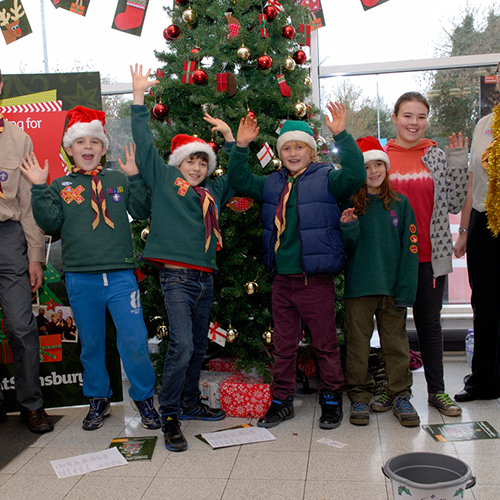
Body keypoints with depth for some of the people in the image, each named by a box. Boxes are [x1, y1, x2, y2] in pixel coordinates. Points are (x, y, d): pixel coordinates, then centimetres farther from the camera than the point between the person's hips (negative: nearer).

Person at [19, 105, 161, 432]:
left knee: (134, 341, -4)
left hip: (121, 276, -1)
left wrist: (135, 177, -7)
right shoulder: (60, 187, 9)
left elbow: (142, 212, 1)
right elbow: (50, 222, -1)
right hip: (81, 279, 1)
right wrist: (39, 187, -9)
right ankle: (98, 401, 31)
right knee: (91, 344, 13)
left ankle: (144, 398, 17)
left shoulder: (119, 180, 9)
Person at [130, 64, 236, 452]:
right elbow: (144, 143, 5)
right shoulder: (164, 180, 6)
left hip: (205, 276, 6)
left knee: (199, 346, 15)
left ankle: (190, 403, 31)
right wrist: (139, 97, 5)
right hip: (176, 274, -6)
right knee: (181, 345, -15)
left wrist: (229, 136, 18)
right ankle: (169, 416, -3)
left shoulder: (213, 192, 17)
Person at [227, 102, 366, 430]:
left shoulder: (326, 178, -3)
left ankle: (332, 399, 24)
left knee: (326, 344, 7)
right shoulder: (272, 184, 13)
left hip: (316, 280, -5)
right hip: (282, 279, 5)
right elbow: (239, 181, 16)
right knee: (283, 345, 14)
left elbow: (355, 175, -19)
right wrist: (241, 147, 2)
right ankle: (282, 400, 26)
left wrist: (342, 135, -26)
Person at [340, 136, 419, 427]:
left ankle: (401, 395, 22)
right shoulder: (350, 205, 1)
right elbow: (346, 248, -1)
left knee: (396, 341, 8)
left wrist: (406, 289, -6)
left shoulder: (400, 203, 4)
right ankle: (360, 396, 20)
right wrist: (348, 228, -21)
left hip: (392, 287, 1)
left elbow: (410, 247, 1)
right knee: (358, 341, 7)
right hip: (359, 286, -1)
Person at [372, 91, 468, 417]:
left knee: (430, 323, 11)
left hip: (429, 256, 1)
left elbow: (454, 204, 1)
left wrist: (459, 164, -7)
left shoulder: (437, 157, 4)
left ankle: (436, 390, 25)